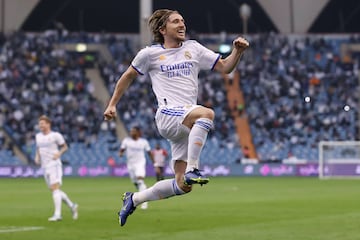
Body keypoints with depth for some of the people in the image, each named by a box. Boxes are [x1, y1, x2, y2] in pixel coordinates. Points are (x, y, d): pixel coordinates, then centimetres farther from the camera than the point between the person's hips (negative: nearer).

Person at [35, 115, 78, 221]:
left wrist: (58, 153, -13)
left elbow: (65, 147, 4)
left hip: (54, 164, -7)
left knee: (55, 188, -17)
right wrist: (37, 157, 7)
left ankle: (57, 214, -21)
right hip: (45, 166, 7)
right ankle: (72, 206, 27)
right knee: (54, 190, 10)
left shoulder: (55, 135, -5)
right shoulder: (38, 136, 13)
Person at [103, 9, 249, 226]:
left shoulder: (193, 49, 16)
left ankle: (134, 199, 19)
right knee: (207, 113, -37)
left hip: (188, 123, 5)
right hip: (168, 115, -5)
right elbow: (128, 76, 19)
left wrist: (237, 51, -4)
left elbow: (225, 67, 15)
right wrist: (112, 105, 16)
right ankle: (191, 170, -38)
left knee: (182, 185, 0)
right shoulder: (150, 54, 7)